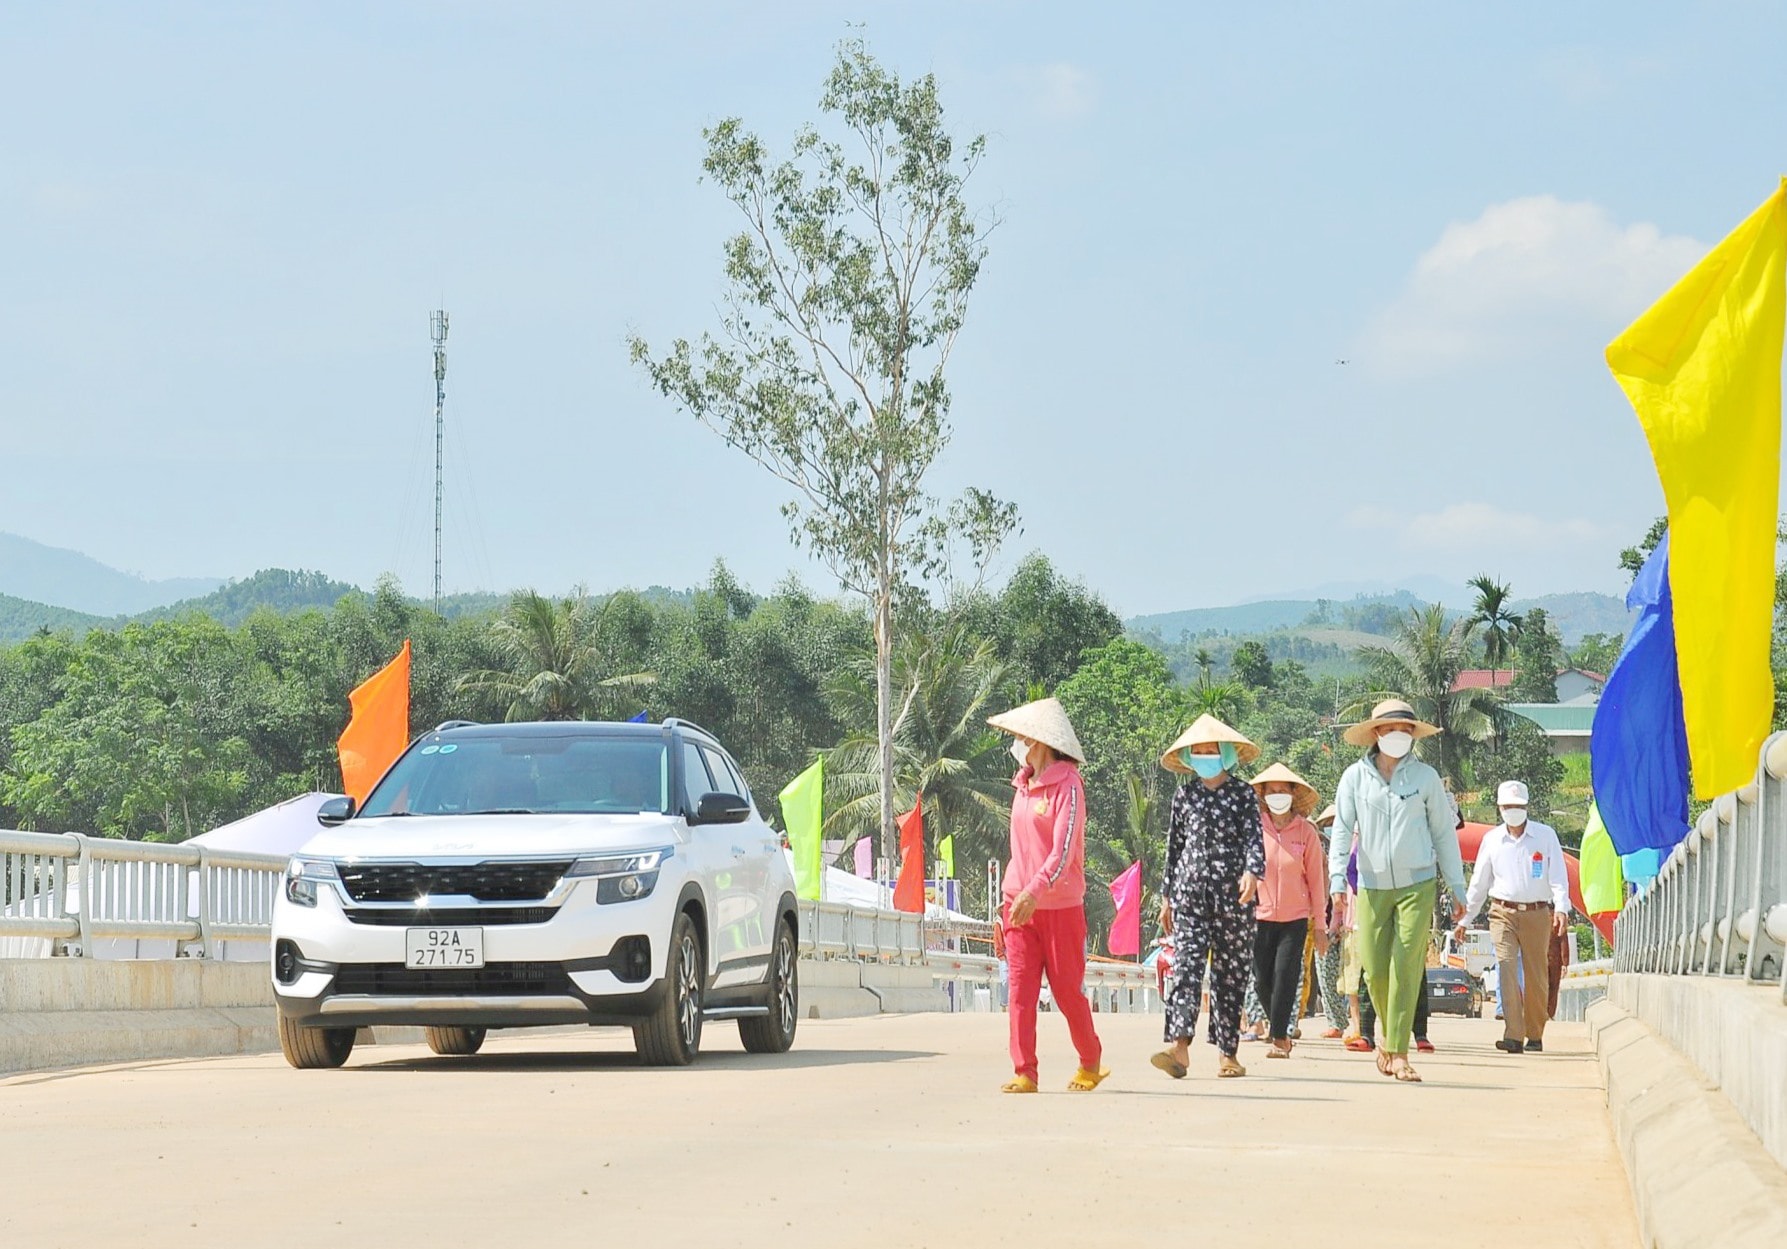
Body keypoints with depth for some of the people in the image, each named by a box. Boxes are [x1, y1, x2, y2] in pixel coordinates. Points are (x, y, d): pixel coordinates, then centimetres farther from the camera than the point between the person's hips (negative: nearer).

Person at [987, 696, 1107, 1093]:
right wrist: (1010, 896, 16)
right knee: (1019, 990, -3)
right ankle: (1024, 1073, -5)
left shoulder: (1066, 785, -10)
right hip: (1021, 902, 6)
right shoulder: (1023, 785, 14)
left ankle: (1091, 1064, 21)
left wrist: (1034, 892, -29)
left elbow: (1064, 851, -18)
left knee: (1067, 990, 3)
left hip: (1060, 905, -6)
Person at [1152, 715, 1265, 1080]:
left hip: (1233, 895, -1)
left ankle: (1227, 1053, 9)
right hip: (1190, 894, 1)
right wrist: (1169, 896, 16)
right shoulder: (1184, 795, 12)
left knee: (1230, 973, 3)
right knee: (1186, 966, -13)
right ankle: (1179, 1047, -26)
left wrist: (1252, 872, -23)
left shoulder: (1243, 793, 6)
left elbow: (1254, 838, -3)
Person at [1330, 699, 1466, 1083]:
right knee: (1375, 970, 2)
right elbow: (1342, 831, 4)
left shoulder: (1425, 777, 4)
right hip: (1373, 886, 1)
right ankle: (1390, 1037, 27)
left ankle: (1398, 1052, -10)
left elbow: (1444, 833, 10)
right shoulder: (1355, 777, 4)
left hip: (1418, 885, -1)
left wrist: (1457, 888, 11)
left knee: (1407, 969, -11)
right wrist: (1337, 879, -9)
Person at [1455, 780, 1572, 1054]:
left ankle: (1535, 1035, 17)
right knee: (1507, 969, -15)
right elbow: (1479, 883, 16)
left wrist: (1561, 909, -17)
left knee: (1536, 978, 3)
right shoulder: (1492, 839, 10)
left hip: (1537, 915, -1)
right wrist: (1464, 918, 15)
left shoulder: (1545, 835, 4)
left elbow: (1558, 876, -2)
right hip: (1503, 913, 1)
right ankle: (1513, 1036, -23)